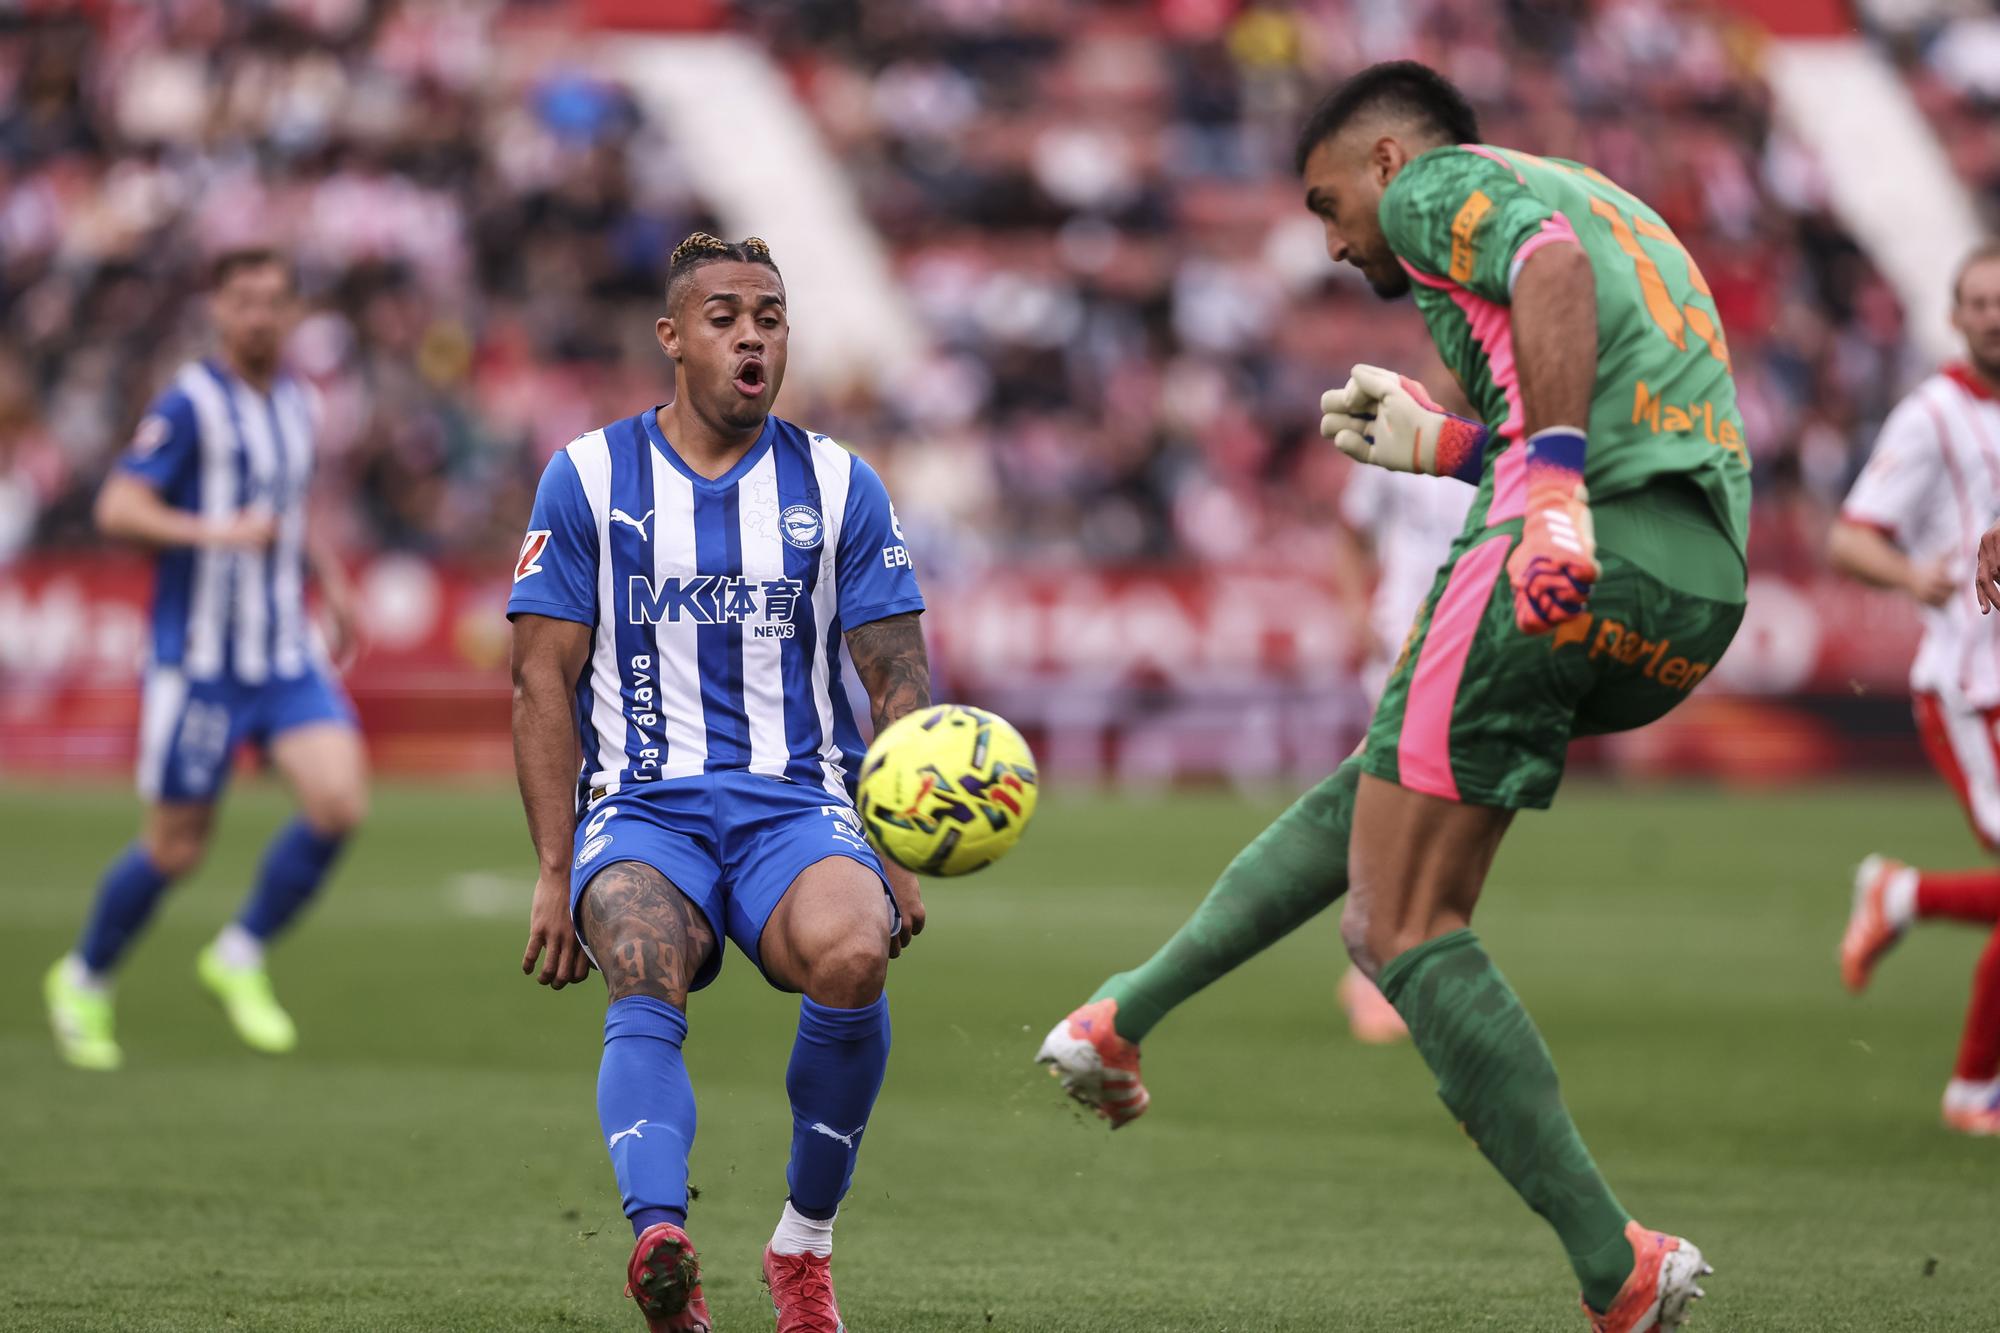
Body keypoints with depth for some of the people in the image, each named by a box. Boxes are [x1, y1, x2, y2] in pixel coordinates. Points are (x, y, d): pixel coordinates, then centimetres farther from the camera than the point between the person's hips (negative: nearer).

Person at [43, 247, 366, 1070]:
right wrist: (218, 533, -29)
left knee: (339, 800, -15)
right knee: (175, 847, 2)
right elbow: (117, 510, -19)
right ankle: (83, 980, 27)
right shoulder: (191, 405, -11)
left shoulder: (297, 404, 11)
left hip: (286, 654, 6)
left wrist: (331, 579, 15)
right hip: (198, 657, -5)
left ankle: (241, 958, 5)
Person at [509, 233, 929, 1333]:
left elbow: (900, 678, 11)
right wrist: (556, 871, -2)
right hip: (642, 804, -1)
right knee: (647, 987, -34)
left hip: (799, 803, 1)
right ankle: (660, 1242, -57)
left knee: (850, 957, -33)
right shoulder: (589, 479, 8)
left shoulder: (838, 487, 12)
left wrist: (902, 856, -2)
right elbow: (544, 682, 6)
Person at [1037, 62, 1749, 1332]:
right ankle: (1123, 1019, 33)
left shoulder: (1436, 185, 9)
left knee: (1405, 929, -3)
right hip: (1705, 601, 9)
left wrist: (1553, 486, -25)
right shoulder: (1617, 208, 33)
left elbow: (1551, 264, -14)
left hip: (1571, 565, -9)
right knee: (1382, 783, 29)